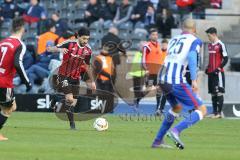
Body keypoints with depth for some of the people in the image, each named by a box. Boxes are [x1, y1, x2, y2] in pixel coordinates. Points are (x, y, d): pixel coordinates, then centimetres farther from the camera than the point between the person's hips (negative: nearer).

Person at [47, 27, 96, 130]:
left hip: (75, 77, 5)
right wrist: (59, 49, -37)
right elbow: (49, 49, -16)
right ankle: (72, 123, -4)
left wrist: (92, 81, 16)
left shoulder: (88, 50, 1)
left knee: (73, 102, 4)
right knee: (69, 99, -19)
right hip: (63, 75, -5)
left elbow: (87, 66, 16)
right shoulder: (69, 44, -14)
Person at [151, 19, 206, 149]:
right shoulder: (195, 41, 3)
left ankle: (158, 141, 29)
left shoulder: (173, 40, 22)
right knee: (201, 110, -1)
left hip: (162, 79, 7)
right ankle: (176, 130, -23)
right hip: (177, 81, -7)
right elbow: (192, 57, -15)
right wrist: (194, 80, -22)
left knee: (177, 107, 31)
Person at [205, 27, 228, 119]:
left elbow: (225, 59, -12)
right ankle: (215, 112, 12)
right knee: (213, 93, 9)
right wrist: (208, 68, 14)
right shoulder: (210, 45, 15)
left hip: (218, 73, -9)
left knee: (219, 92, -9)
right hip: (211, 72, 9)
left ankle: (219, 113, -11)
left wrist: (219, 68, -17)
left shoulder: (220, 45, -10)